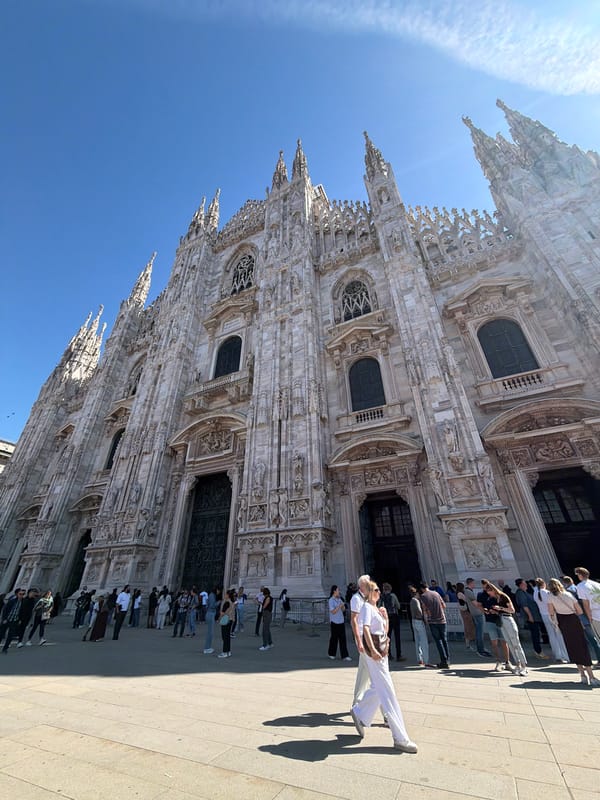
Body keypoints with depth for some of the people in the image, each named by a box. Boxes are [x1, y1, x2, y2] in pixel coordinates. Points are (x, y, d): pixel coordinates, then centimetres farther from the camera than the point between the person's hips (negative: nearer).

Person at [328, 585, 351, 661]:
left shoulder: (339, 599, 6)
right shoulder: (331, 600, -14)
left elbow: (343, 610, 12)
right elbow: (333, 611, -18)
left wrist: (343, 606, -9)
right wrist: (339, 606, -22)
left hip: (341, 621, 6)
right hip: (334, 622, -6)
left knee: (343, 638, 3)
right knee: (334, 638, 8)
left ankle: (344, 656, 9)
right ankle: (331, 654, 27)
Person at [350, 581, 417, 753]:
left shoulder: (375, 608, 13)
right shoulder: (367, 607, -15)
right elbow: (365, 629, -27)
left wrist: (385, 617, 5)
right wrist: (372, 650, -35)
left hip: (382, 650, 9)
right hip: (374, 651, -9)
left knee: (377, 689, 19)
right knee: (387, 693, -2)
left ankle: (359, 714, 37)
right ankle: (400, 739, 8)